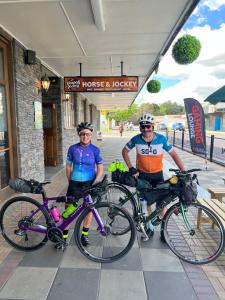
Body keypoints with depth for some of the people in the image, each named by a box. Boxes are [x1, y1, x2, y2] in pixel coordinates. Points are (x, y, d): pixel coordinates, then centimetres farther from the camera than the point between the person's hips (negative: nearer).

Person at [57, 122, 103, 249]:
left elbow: (100, 168, -3)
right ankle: (64, 235, 22)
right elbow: (68, 166, 5)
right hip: (74, 183, 0)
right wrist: (70, 181, 5)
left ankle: (84, 234, 31)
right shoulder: (73, 148, -4)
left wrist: (95, 183, -11)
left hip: (89, 183, 0)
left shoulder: (95, 150, -6)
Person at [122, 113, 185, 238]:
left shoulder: (161, 139, -15)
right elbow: (125, 151, -1)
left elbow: (174, 154, -8)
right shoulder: (136, 139, -14)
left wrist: (184, 171, -14)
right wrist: (131, 168, -8)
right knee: (146, 202, 8)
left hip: (157, 174, 0)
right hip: (142, 174, 1)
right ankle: (150, 227, 30)